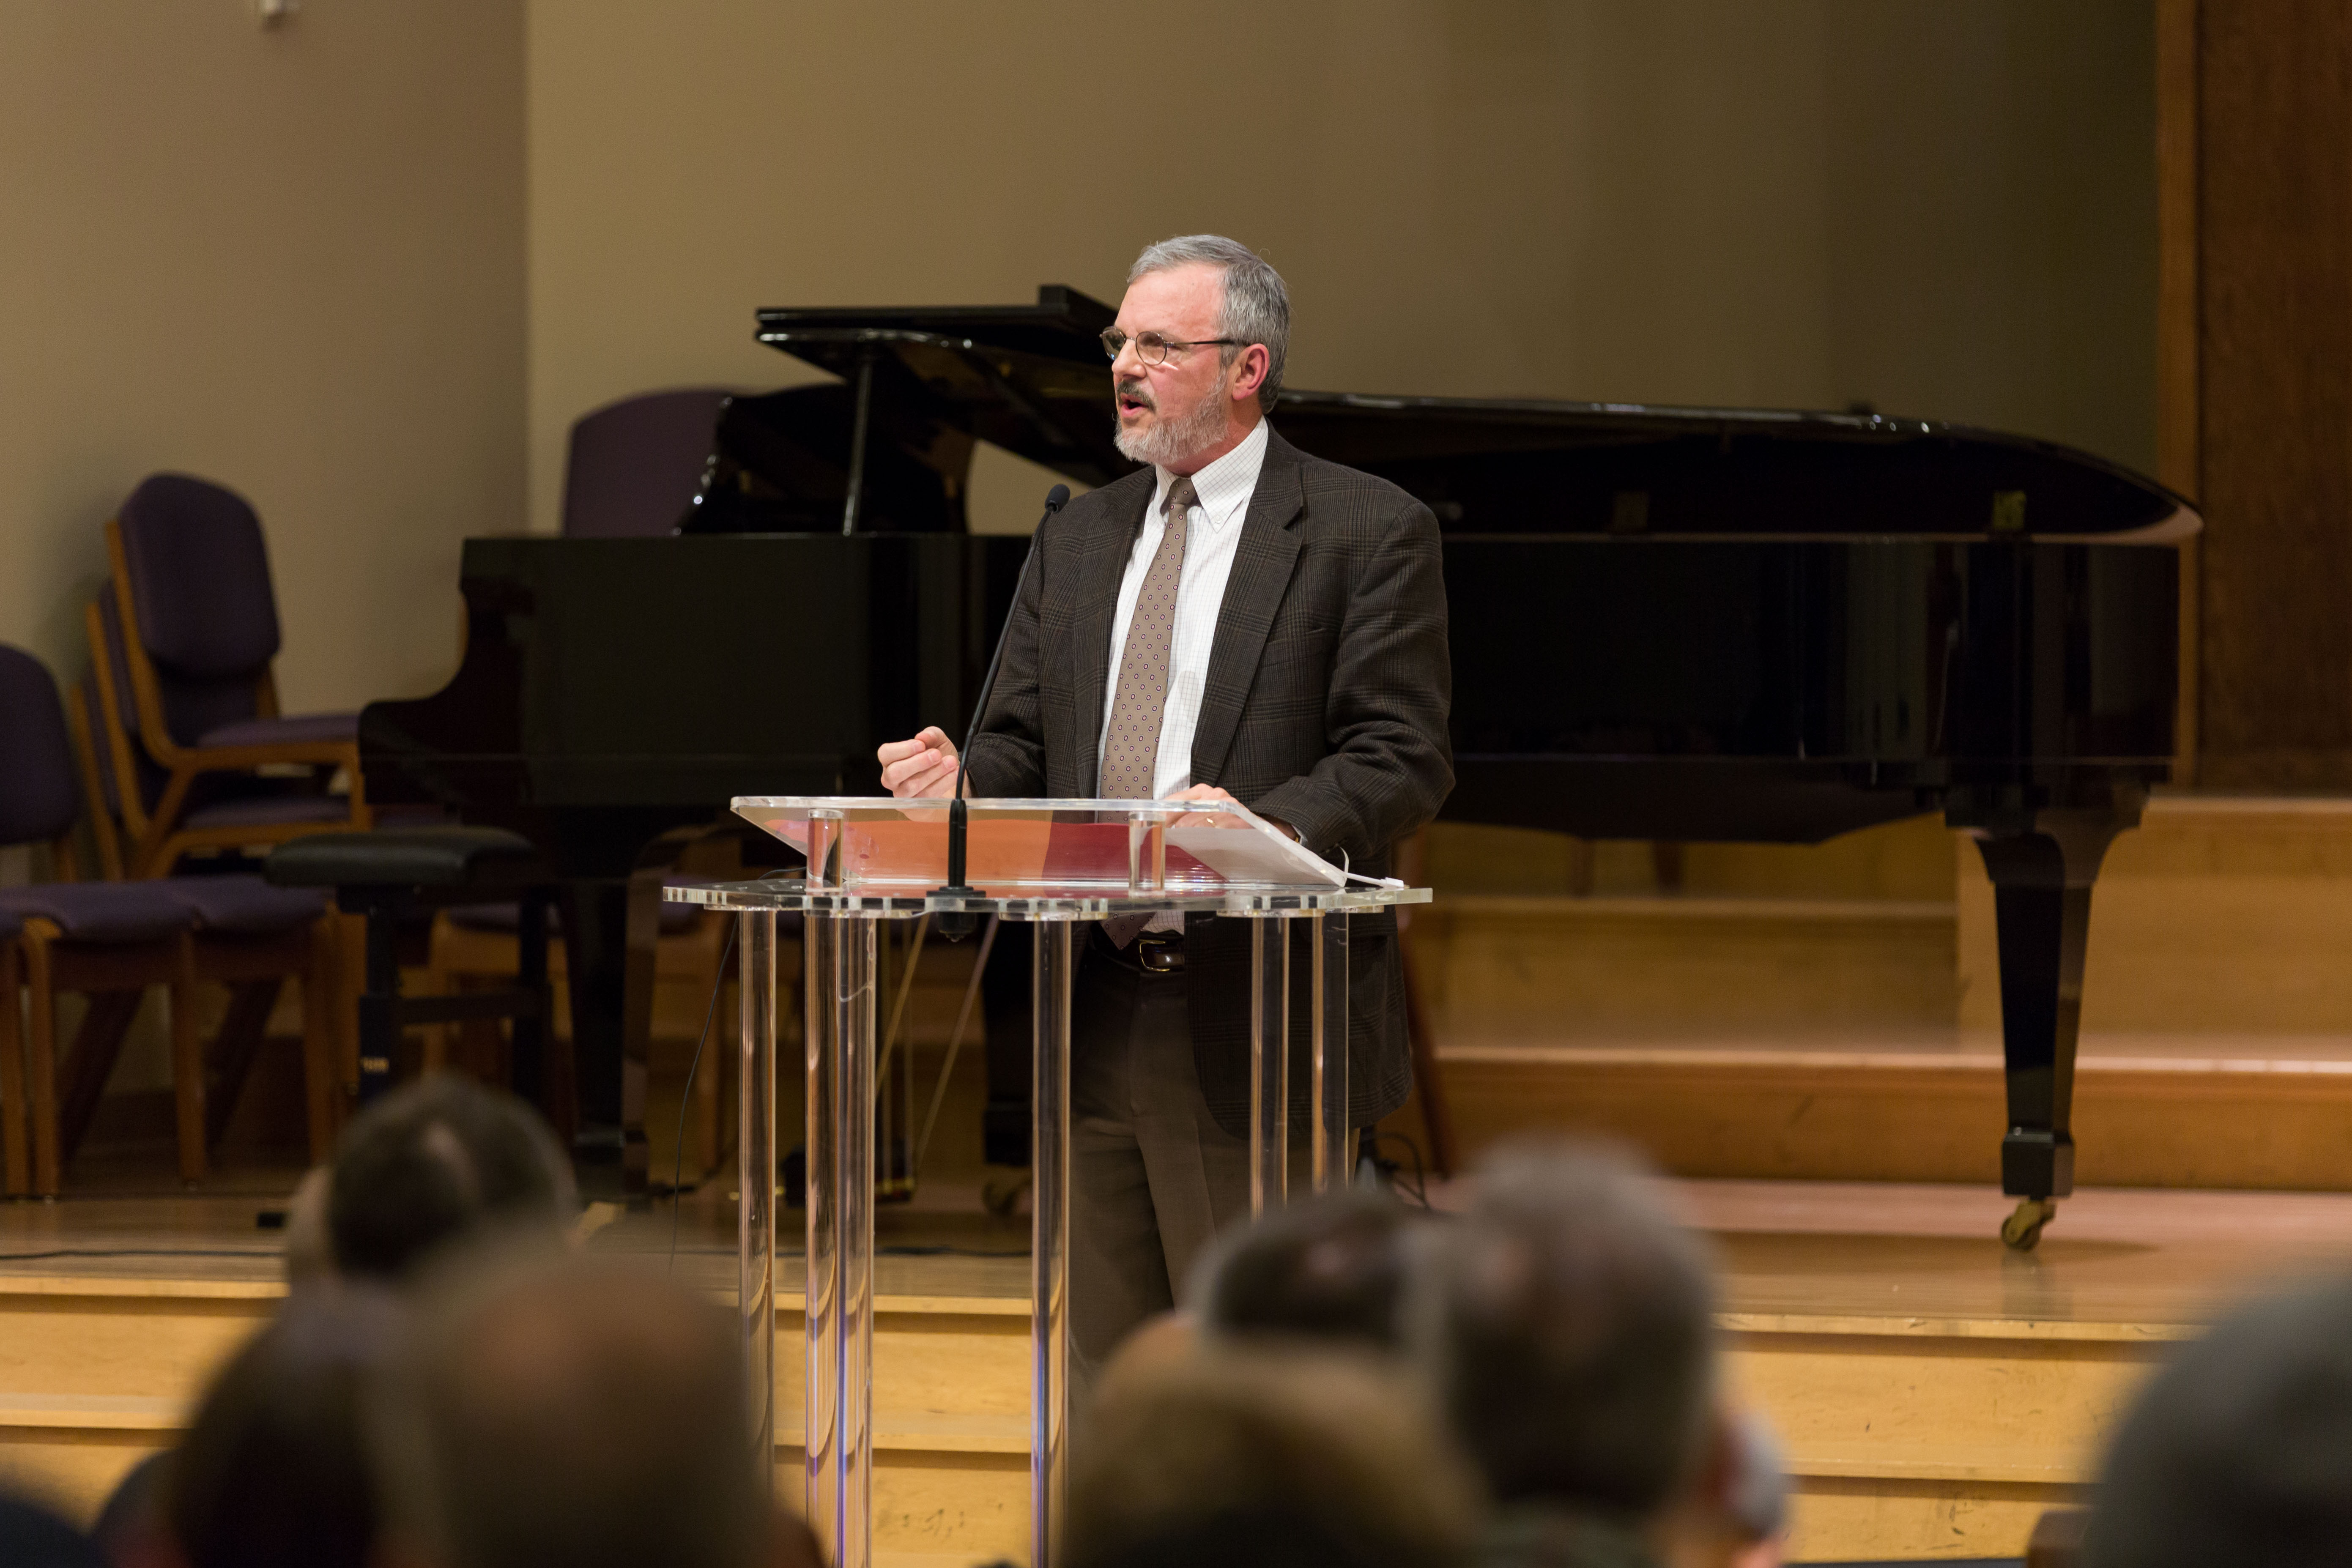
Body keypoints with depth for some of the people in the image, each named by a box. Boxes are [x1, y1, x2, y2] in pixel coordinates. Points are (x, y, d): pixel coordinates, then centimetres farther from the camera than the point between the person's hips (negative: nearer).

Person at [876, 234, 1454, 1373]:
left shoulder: (1367, 533, -2)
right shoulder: (1077, 541, 18)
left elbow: (1403, 762, -8)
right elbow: (1023, 747, 16)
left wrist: (1262, 824, -26)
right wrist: (955, 784, -8)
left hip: (1257, 1023, -6)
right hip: (1097, 1015, 6)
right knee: (1111, 1373, 9)